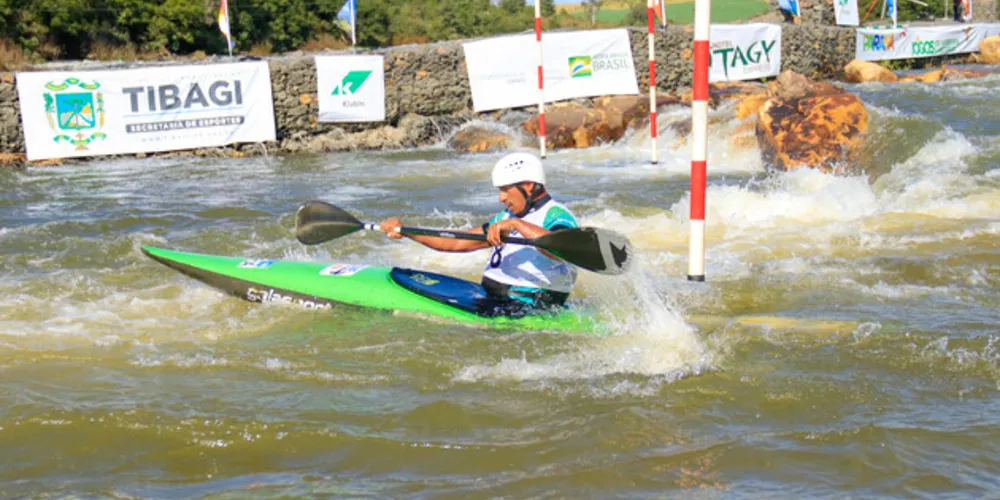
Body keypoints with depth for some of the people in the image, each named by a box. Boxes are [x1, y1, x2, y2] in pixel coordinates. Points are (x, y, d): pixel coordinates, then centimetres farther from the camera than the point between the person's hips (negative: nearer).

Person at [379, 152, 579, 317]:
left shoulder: (557, 216, -8)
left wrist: (517, 224, -36)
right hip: (491, 298, 9)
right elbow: (456, 243, 19)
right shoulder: (506, 217, 19)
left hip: (530, 310, -9)